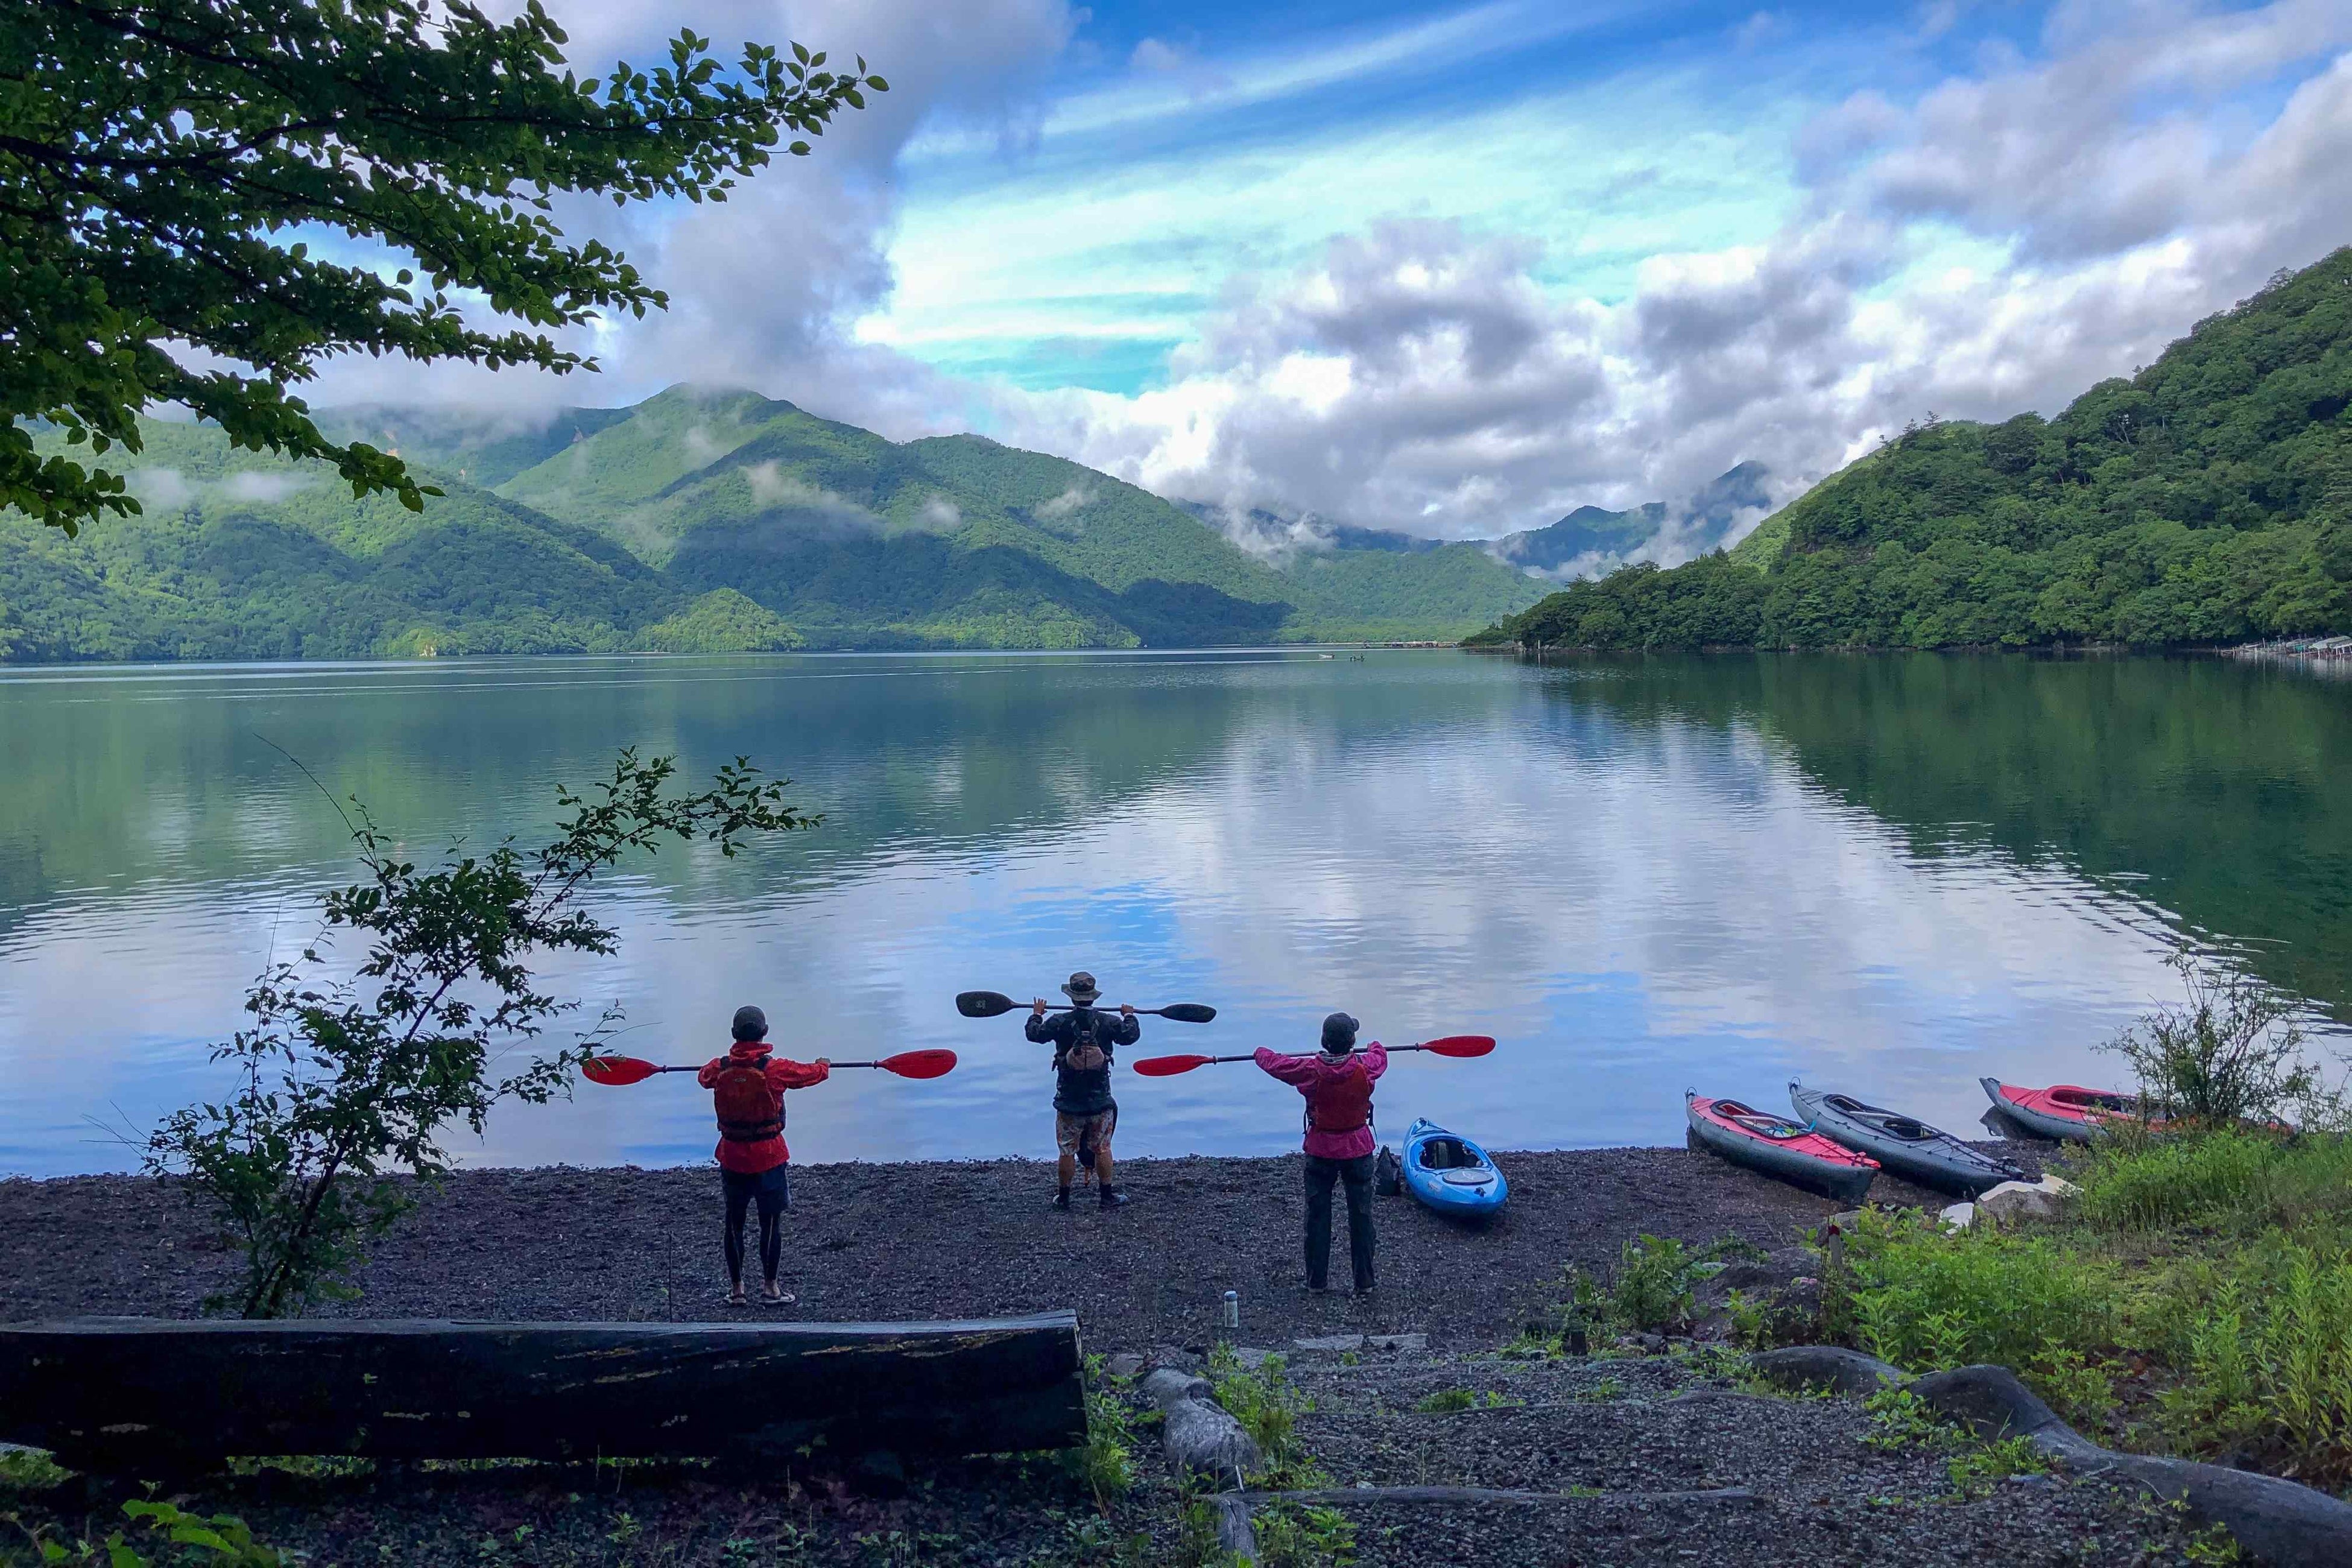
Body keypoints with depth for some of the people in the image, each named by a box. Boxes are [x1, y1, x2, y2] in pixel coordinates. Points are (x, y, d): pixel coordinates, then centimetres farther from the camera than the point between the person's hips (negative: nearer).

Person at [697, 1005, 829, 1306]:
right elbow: (812, 1073, 0)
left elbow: (703, 1077, 18)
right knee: (771, 1223, 7)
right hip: (768, 1158, -3)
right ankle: (771, 1289, 14)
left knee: (734, 1222, 14)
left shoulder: (719, 1069, -7)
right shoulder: (775, 1069, -16)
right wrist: (824, 1065, 23)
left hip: (731, 1157, 3)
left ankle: (736, 1289, 21)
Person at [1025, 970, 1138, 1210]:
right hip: (1100, 1101, 1)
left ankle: (1064, 1197, 22)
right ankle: (1108, 1196, 20)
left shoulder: (1060, 1022, -12)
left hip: (1069, 1103, -1)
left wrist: (1037, 1014, 21)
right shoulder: (1108, 1022, -8)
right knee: (1102, 1149, 14)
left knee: (1067, 1152, 11)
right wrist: (1129, 1016, 27)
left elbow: (1034, 1034, 2)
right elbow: (1131, 1036, 8)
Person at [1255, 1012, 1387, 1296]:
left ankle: (1317, 1279, 19)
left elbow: (1275, 1063, 1)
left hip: (1320, 1151, 0)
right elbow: (1380, 1057, 11)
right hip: (1358, 1150, 0)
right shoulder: (1365, 1068, -15)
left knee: (1317, 1216, 12)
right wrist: (1375, 1046, 35)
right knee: (1361, 1216, 9)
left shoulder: (1310, 1070, -16)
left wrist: (1261, 1053, 24)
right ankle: (1364, 1282, 15)